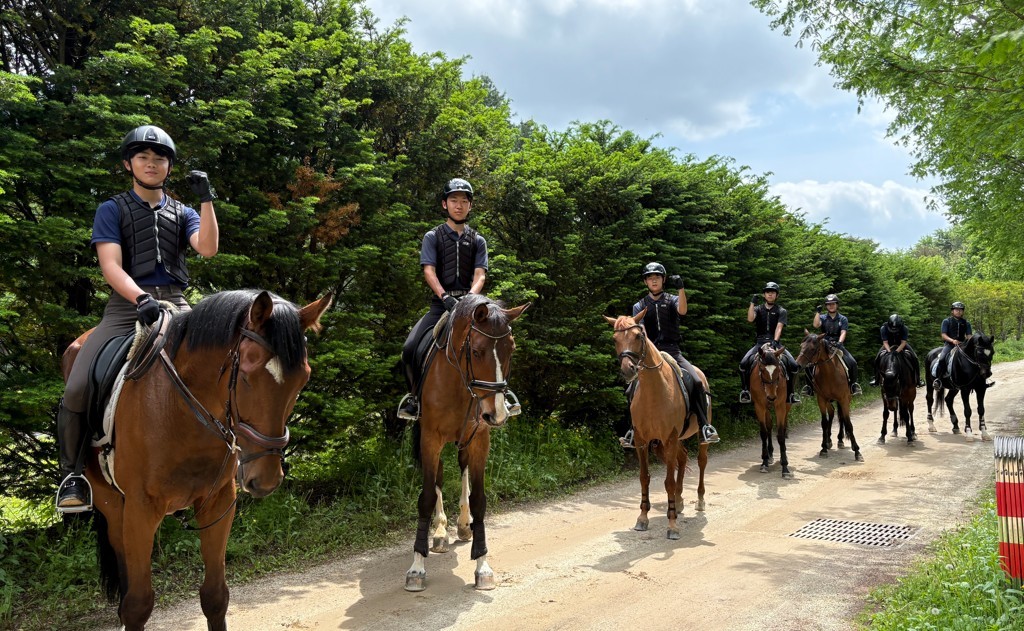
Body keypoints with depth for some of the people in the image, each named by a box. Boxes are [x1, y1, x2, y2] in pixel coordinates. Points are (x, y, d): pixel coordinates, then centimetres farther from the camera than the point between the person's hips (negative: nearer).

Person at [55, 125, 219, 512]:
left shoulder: (182, 214, 17)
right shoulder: (112, 210, 9)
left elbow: (208, 248, -3)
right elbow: (110, 266, -5)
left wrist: (206, 199, -9)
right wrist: (141, 299, -23)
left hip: (175, 305, 2)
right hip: (126, 305, -2)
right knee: (77, 389, -17)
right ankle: (72, 474, 4)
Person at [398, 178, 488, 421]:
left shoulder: (478, 241, 13)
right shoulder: (433, 237, 9)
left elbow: (480, 275, 1)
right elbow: (429, 271, -5)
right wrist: (445, 296, -23)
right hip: (441, 304, -1)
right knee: (410, 348, -19)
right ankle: (415, 394, 5)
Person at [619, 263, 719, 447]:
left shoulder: (672, 300, 12)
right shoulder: (640, 307, 12)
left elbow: (682, 310, -12)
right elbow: (641, 332, 0)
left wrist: (681, 289, -26)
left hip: (673, 352, 0)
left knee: (696, 382, -21)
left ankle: (705, 428, -17)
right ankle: (633, 430, -9)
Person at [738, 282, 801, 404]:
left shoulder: (782, 311, 8)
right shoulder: (758, 309, 12)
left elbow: (779, 328, -8)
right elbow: (750, 319, -10)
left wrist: (775, 341, -24)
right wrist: (752, 303, -14)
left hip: (775, 343, 0)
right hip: (759, 343, 0)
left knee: (794, 366, -19)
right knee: (743, 363, -24)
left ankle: (790, 392, 2)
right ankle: (746, 390, -4)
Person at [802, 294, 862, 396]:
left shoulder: (843, 319, 8)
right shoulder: (823, 318, 10)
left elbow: (843, 333, -6)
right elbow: (815, 325, -11)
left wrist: (839, 342, -24)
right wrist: (817, 312, -8)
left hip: (838, 345, 0)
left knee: (852, 363, -20)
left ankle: (853, 384, 0)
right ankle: (809, 385, -5)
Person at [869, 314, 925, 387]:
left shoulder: (904, 328, -27)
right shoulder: (883, 328, -27)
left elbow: (903, 343, -30)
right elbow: (885, 342, -27)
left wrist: (897, 351, -44)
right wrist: (889, 351, -44)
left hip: (901, 344, 0)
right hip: (889, 345, 0)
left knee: (914, 358, -16)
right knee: (878, 357, -19)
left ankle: (918, 378, 1)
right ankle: (876, 378, -2)